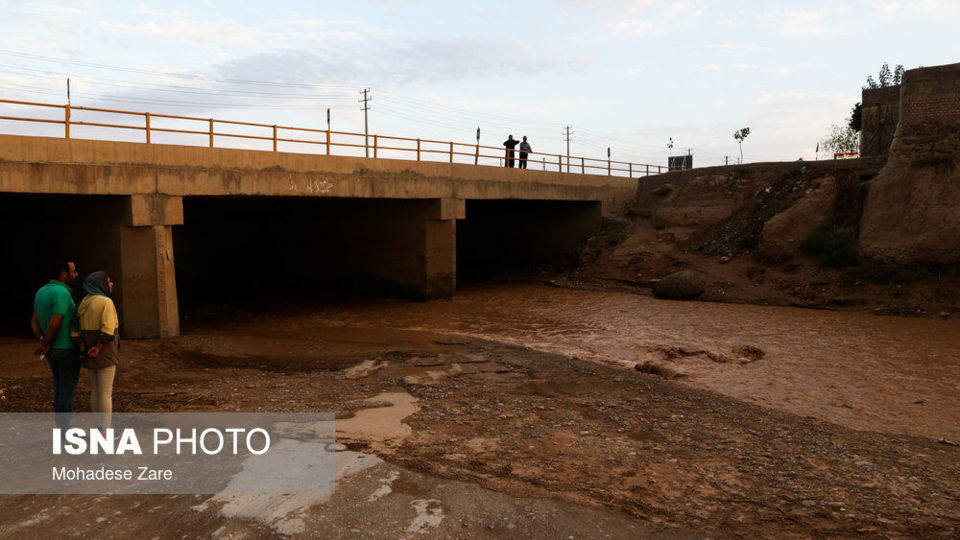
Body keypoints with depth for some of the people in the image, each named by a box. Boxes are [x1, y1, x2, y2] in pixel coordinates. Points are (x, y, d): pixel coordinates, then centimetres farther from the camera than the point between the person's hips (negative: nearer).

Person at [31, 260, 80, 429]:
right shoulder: (62, 293, -20)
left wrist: (43, 342, -3)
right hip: (68, 350, -9)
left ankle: (62, 429, 21)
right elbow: (54, 324, -24)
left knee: (60, 389, 15)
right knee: (68, 391, 0)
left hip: (52, 350, 9)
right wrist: (45, 344, -9)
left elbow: (34, 321, 8)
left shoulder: (42, 291, 8)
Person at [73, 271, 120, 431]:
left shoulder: (84, 303, 10)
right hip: (105, 354, -8)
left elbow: (76, 329, 6)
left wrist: (84, 347, -4)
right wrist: (98, 348, -16)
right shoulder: (105, 302, -15)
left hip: (90, 354, 8)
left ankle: (100, 427, 22)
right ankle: (106, 432, 1)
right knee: (106, 392, -2)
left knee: (95, 391, 14)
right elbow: (108, 329, -25)